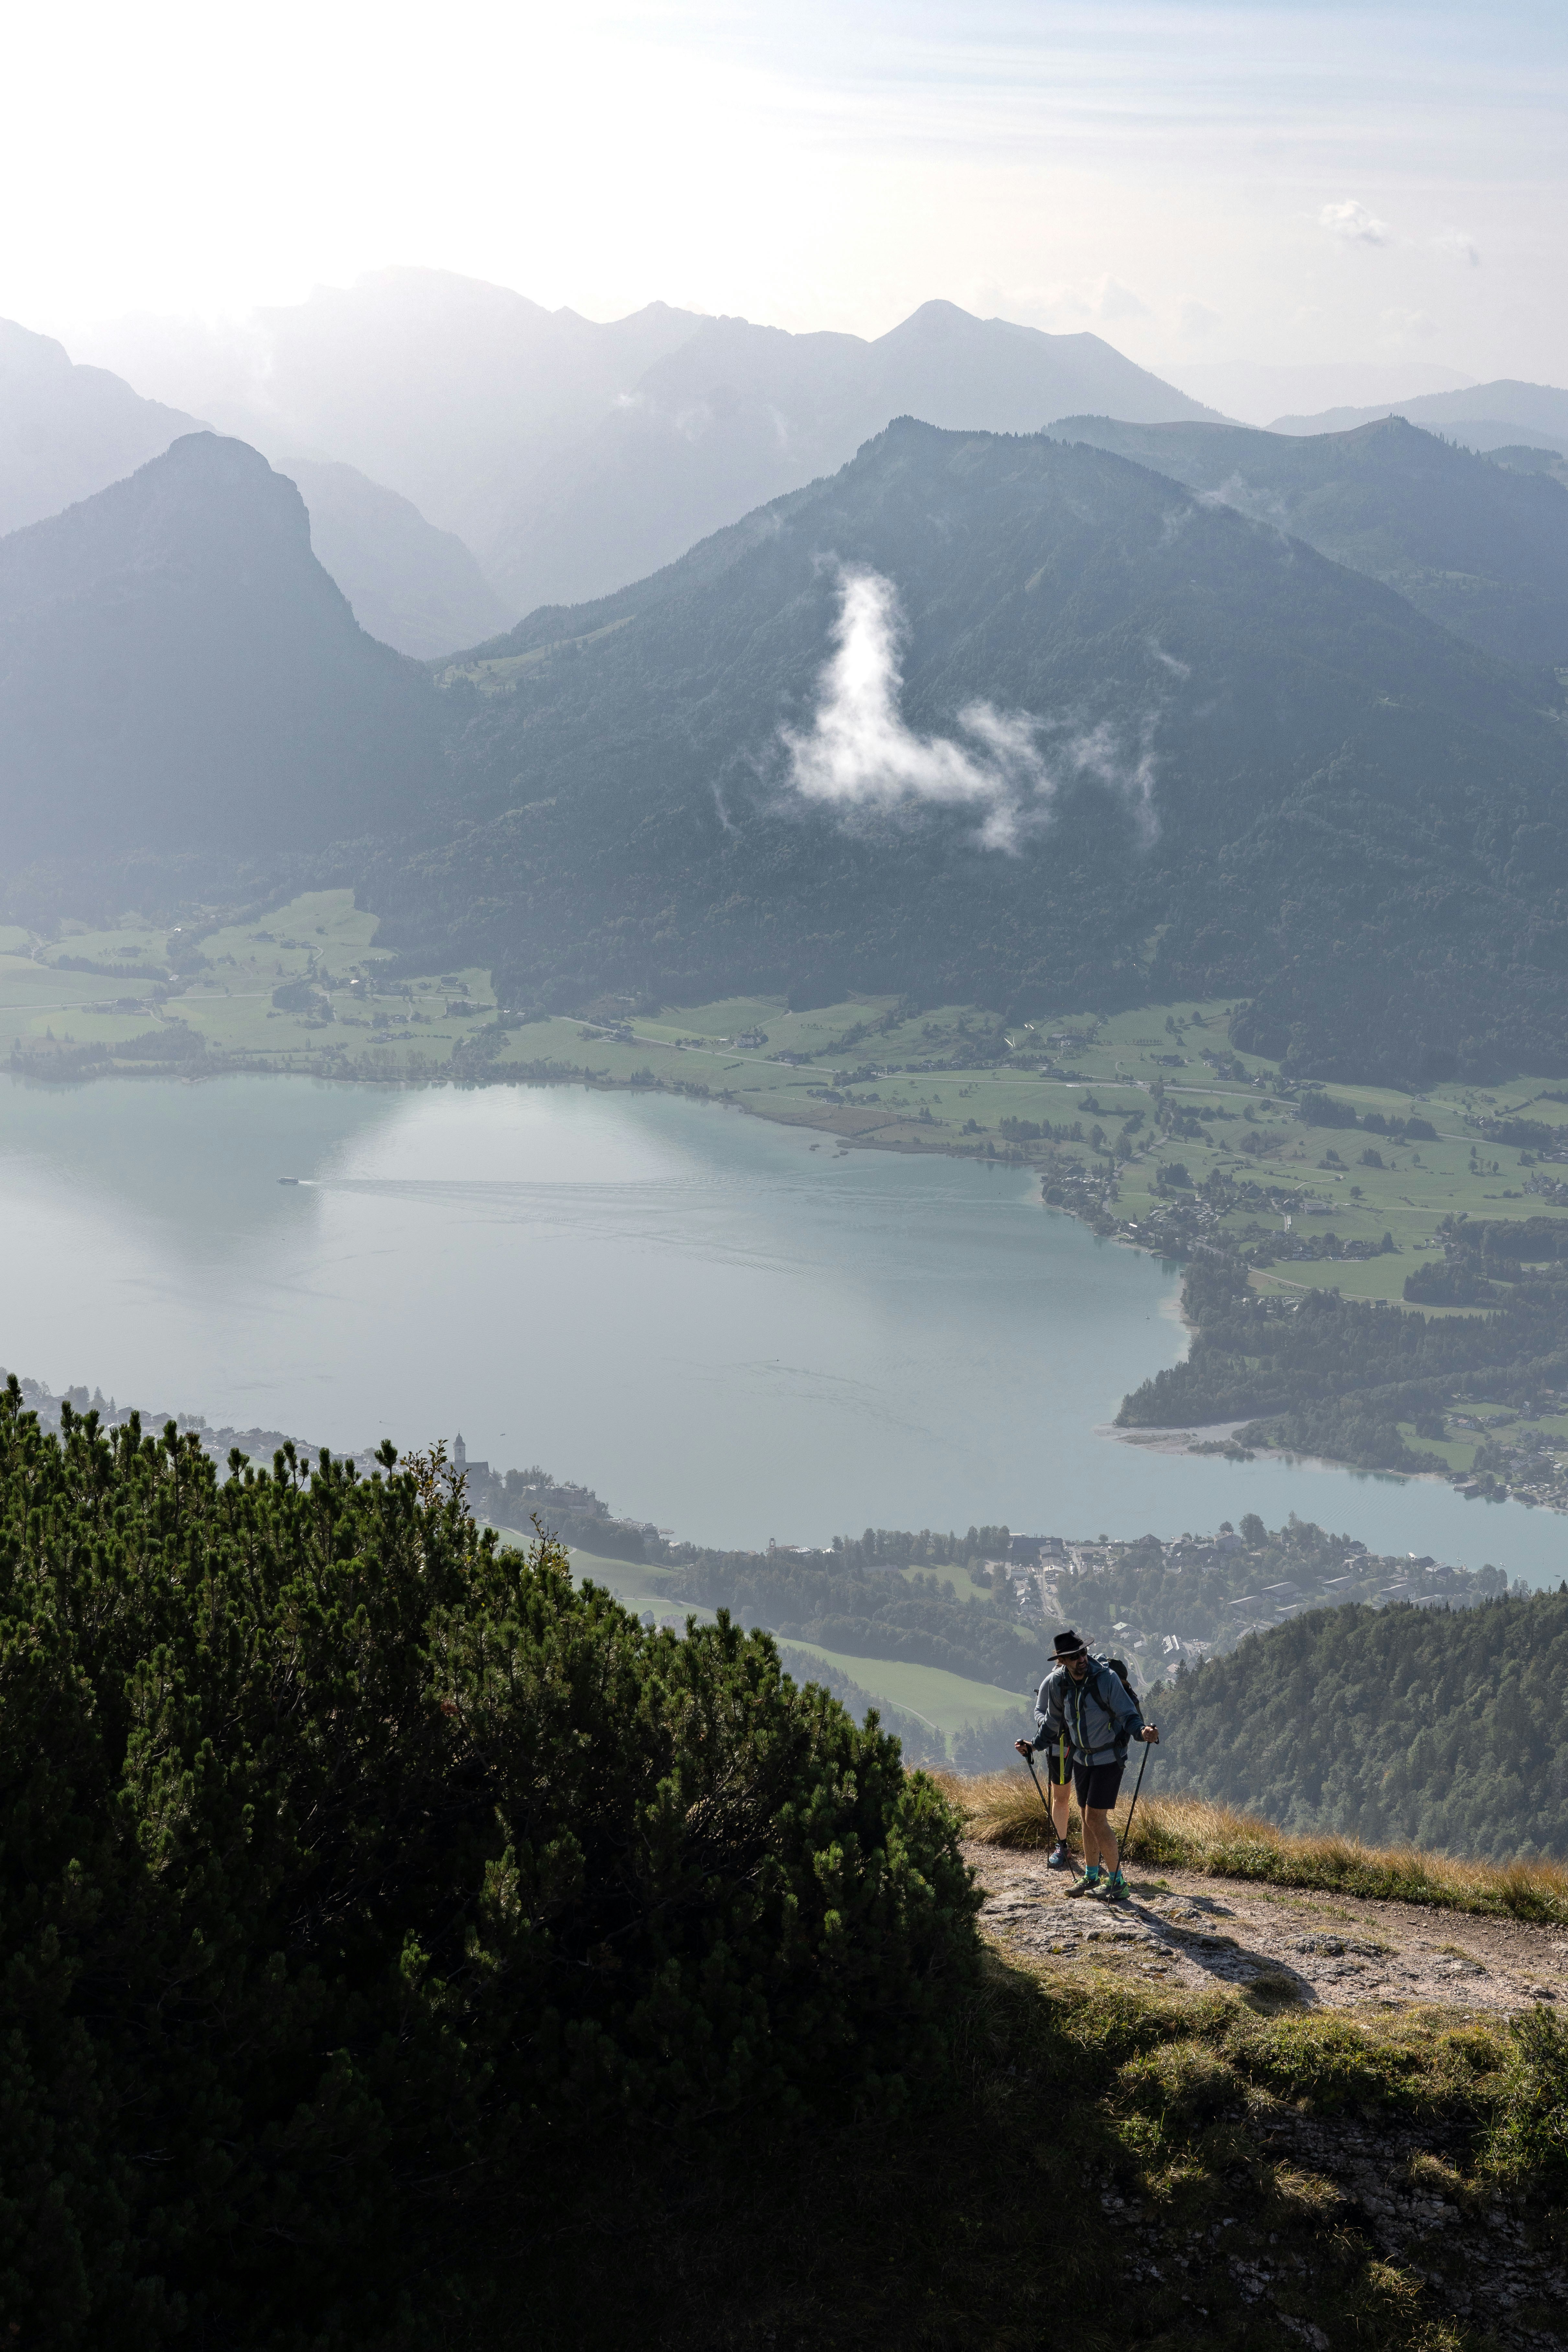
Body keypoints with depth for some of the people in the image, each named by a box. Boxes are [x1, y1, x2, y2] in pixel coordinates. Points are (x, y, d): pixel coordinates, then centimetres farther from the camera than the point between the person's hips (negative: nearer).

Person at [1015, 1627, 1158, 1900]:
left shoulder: (1106, 1679, -21)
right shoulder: (1057, 1683, -5)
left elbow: (1128, 1715, -20)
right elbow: (1053, 1722, 11)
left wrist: (1141, 1731, -39)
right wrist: (1034, 1745, 4)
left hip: (1109, 1759, -6)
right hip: (1081, 1757, 6)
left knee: (1096, 1819, -11)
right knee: (1087, 1817, 13)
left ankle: (1117, 1881, -2)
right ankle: (1092, 1875, 27)